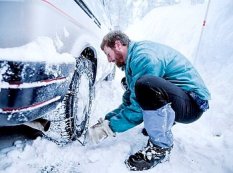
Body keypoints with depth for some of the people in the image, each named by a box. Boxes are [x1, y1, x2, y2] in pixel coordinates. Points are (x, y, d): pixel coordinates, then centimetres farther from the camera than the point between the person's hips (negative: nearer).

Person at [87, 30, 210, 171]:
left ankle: (161, 147, -14)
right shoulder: (133, 57, 9)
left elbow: (138, 109, -25)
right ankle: (165, 121, 20)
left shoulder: (143, 57, -22)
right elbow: (129, 101, 11)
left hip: (193, 103, -9)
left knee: (145, 85, -37)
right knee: (130, 87, 17)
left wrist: (109, 127, -15)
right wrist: (107, 120, 3)